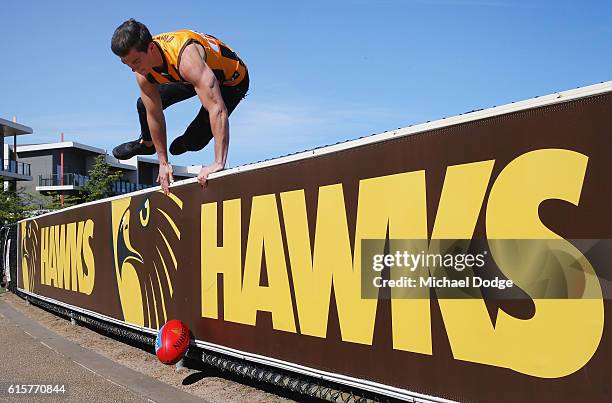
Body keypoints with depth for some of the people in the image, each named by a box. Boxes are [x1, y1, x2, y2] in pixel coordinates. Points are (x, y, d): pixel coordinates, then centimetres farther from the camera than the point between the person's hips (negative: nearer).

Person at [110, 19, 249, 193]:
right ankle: (147, 144, 39)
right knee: (144, 105, 6)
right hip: (192, 77, 6)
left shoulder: (185, 57, -45)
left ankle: (185, 143, 23)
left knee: (196, 140, -16)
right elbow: (154, 115, -12)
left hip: (231, 80, -6)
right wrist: (163, 163, -10)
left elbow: (218, 109, -51)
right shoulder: (142, 70, -21)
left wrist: (219, 164, -54)